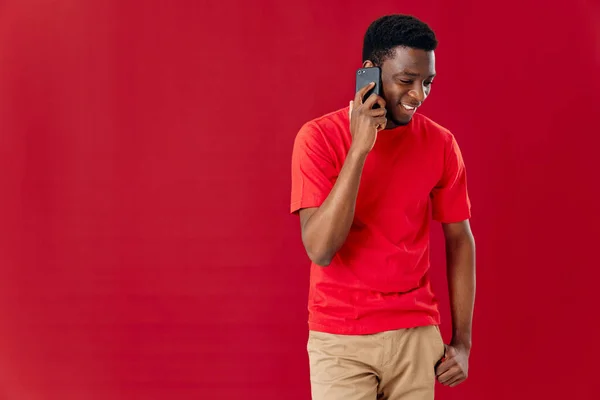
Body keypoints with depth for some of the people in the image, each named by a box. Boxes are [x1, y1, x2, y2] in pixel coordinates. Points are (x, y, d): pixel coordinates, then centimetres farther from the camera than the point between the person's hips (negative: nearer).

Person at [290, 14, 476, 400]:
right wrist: (359, 148, -23)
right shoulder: (320, 137, -10)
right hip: (339, 339, -2)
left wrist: (462, 341, 3)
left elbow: (459, 239, 7)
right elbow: (320, 249, -18)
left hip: (416, 334, 3)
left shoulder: (441, 144, -2)